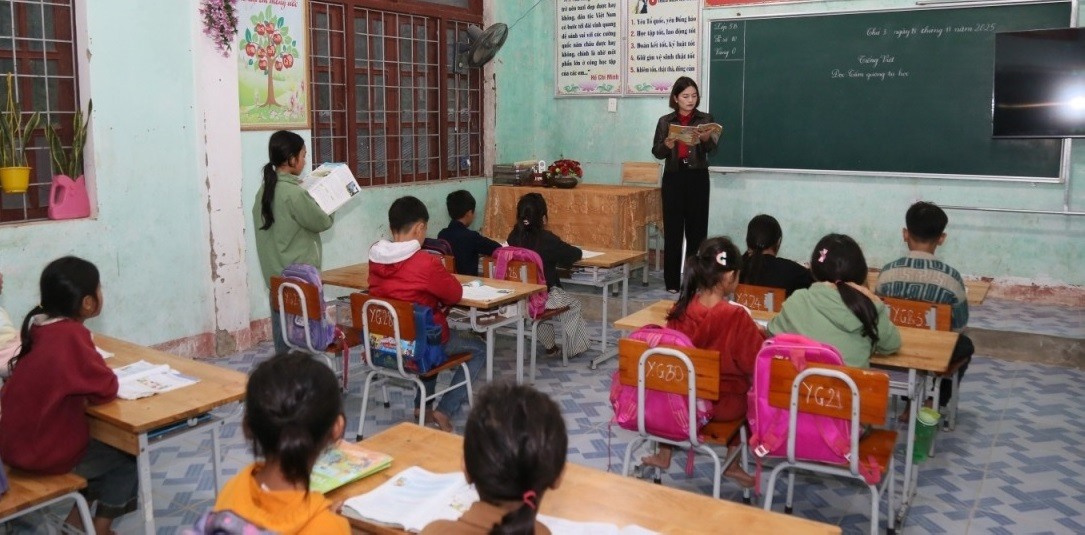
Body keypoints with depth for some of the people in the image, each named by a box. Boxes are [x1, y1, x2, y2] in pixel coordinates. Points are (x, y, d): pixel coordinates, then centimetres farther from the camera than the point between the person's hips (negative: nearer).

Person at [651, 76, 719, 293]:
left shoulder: (705, 119, 3)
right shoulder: (665, 121, 4)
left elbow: (712, 148, -9)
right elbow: (657, 152, 1)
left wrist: (706, 139, -31)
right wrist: (667, 144, -20)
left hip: (698, 177, 0)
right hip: (673, 177, 0)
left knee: (697, 228, 2)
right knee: (672, 229, 1)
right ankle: (672, 281, 6)